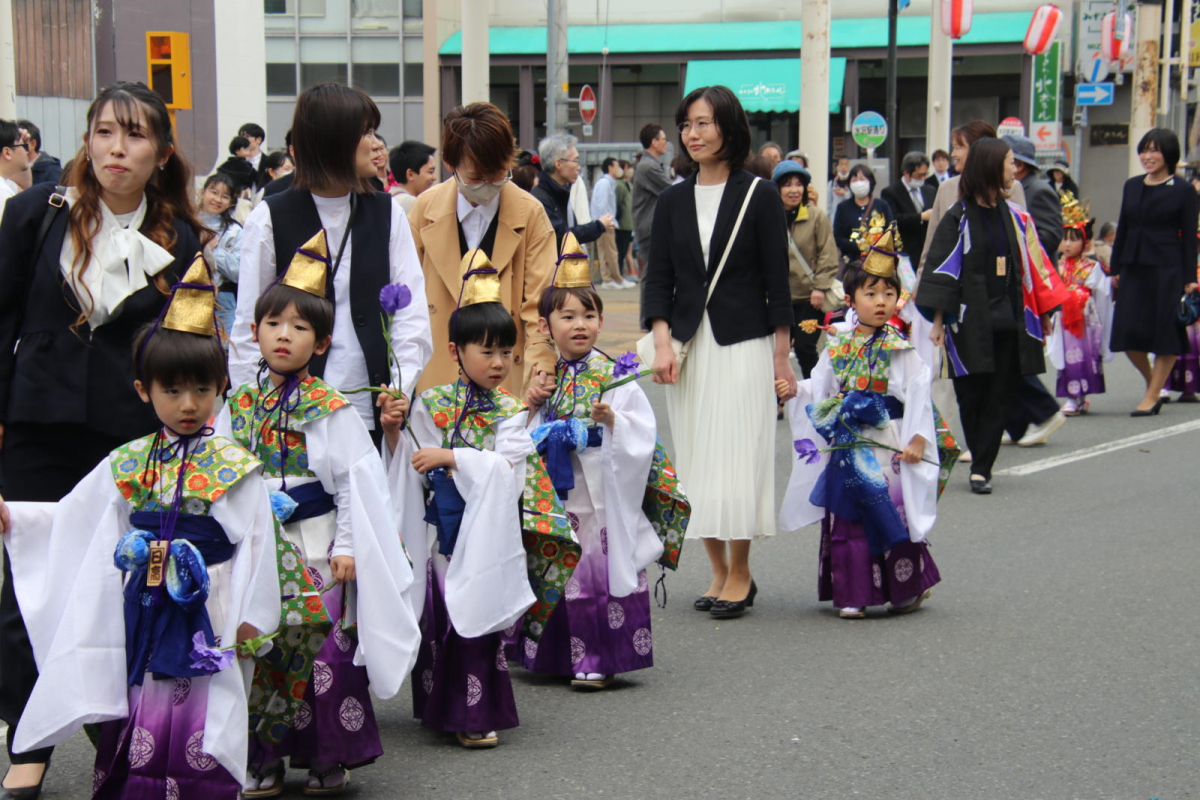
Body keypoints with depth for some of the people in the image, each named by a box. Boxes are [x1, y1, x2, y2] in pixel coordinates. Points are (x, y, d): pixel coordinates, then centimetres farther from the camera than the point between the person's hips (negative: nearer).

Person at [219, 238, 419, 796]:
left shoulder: (330, 409, -4)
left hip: (315, 548, -3)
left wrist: (347, 546, -9)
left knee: (321, 646, -2)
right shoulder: (237, 405, 7)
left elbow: (358, 479, -5)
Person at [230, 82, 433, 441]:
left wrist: (401, 386, -11)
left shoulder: (387, 213, 9)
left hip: (373, 412, 2)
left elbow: (411, 310, 3)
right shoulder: (270, 219, 1)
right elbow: (249, 324, 2)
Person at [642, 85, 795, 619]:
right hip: (688, 346, 4)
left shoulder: (759, 196, -1)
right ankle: (719, 572, 15)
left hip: (743, 345, -4)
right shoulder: (674, 201, 9)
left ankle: (740, 573, 6)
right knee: (696, 460, 4)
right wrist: (662, 339, -8)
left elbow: (777, 281, -1)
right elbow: (659, 278, 7)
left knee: (736, 457, -6)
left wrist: (781, 357, -3)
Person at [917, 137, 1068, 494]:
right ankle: (982, 464, 17)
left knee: (998, 398, 0)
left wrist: (1044, 315, 11)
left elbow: (1032, 265, 14)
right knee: (971, 397, 2)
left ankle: (982, 468, 3)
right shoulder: (958, 218, -3)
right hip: (969, 323, -4)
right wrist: (938, 320, -11)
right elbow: (942, 269, -5)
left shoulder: (1014, 216, 10)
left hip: (1008, 323, 4)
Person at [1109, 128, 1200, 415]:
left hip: (1167, 269, -4)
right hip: (1134, 268, 5)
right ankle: (1152, 381, 24)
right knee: (1128, 332, 1)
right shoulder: (1131, 186, 11)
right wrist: (1116, 268, 11)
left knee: (1166, 336, 0)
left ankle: (1152, 396, 8)